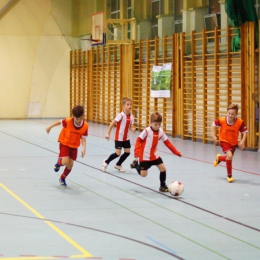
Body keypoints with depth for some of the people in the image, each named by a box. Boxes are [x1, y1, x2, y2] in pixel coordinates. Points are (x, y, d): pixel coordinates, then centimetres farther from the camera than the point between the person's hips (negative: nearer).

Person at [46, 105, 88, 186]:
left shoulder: (85, 126, -20)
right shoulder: (68, 121, -27)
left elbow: (83, 138, -11)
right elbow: (59, 122, -8)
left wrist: (84, 148, -26)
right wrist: (50, 127, 6)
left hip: (74, 146, 3)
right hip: (64, 143, -3)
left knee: (70, 165, 2)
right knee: (65, 162, -18)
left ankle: (62, 178, 30)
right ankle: (59, 162, 21)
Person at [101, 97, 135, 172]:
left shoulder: (131, 116, -3)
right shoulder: (121, 115, -21)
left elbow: (131, 127, 3)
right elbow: (112, 124, -18)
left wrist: (133, 129, -21)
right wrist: (108, 134, -20)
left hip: (126, 138, 6)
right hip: (119, 138, -6)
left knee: (127, 152, 6)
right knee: (118, 153, -7)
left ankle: (118, 164, 29)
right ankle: (106, 162, 17)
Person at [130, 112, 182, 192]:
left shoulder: (161, 132, -5)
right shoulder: (147, 131, -21)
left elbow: (167, 143, 2)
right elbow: (138, 141, -17)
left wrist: (177, 152, -1)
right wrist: (137, 153, -26)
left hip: (154, 156, 5)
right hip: (145, 156, -5)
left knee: (163, 168, -7)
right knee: (143, 174, -1)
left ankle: (162, 186, 11)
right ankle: (136, 164, 30)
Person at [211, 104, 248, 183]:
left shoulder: (240, 122, -23)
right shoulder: (222, 120, -22)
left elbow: (245, 132, -12)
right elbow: (214, 125, -4)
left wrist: (242, 142, -26)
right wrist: (214, 136, -8)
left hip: (234, 143, 3)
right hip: (224, 141, -3)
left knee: (229, 158, 16)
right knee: (229, 156, -24)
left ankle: (219, 158, 54)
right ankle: (229, 175, -4)